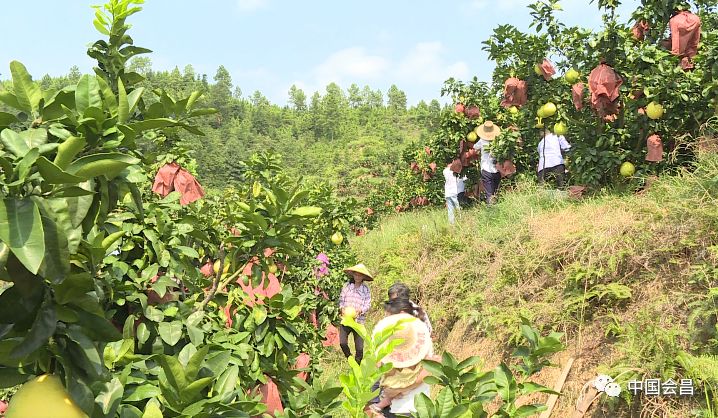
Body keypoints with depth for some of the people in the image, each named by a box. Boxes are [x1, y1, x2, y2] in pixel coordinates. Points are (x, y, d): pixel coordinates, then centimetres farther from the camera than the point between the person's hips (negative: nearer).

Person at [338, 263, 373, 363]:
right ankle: (349, 358, 19)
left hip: (359, 320, -1)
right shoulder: (347, 286, 3)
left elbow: (368, 304, -2)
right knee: (342, 342, -9)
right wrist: (342, 308, -13)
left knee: (359, 346, 1)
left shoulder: (366, 289, 0)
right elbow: (341, 299, 6)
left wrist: (360, 310, -21)